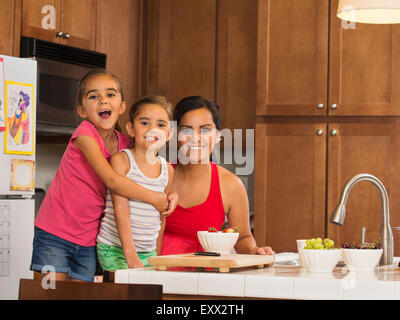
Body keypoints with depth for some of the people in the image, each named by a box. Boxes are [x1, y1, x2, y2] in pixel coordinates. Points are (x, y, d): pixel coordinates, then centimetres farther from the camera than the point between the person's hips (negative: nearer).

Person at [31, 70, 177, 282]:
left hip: (88, 241, 5)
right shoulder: (85, 133, -13)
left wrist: (169, 195, -9)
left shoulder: (124, 144, 4)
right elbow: (112, 181, -22)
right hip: (54, 234, -5)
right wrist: (155, 199, -17)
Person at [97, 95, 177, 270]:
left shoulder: (167, 170, 6)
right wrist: (132, 258, -21)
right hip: (114, 249, -5)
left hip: (148, 252, 5)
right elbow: (121, 209, -14)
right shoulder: (121, 160, -8)